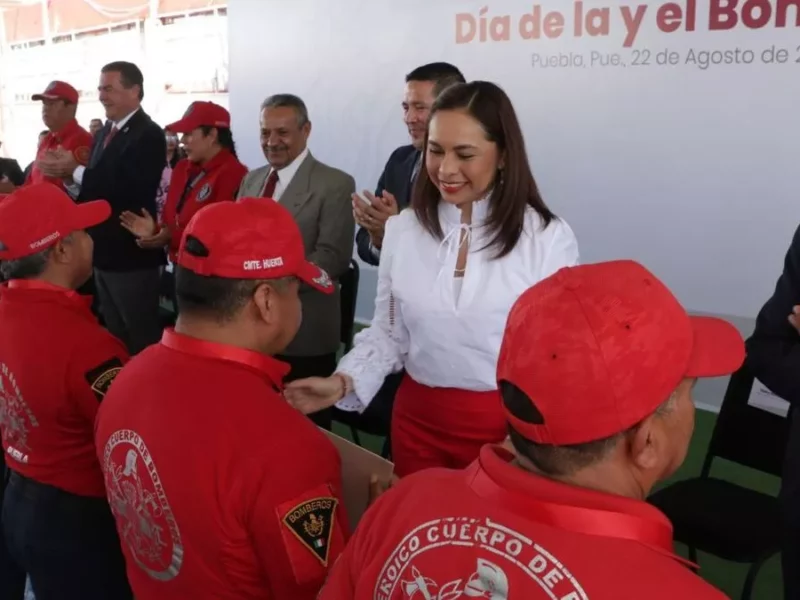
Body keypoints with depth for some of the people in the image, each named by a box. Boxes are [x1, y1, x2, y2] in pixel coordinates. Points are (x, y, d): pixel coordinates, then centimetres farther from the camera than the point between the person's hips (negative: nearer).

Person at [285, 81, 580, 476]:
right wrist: (343, 382, -9)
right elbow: (387, 332, 6)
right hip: (418, 421, 3)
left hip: (508, 427, -3)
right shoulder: (402, 229, 0)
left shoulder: (547, 237, -10)